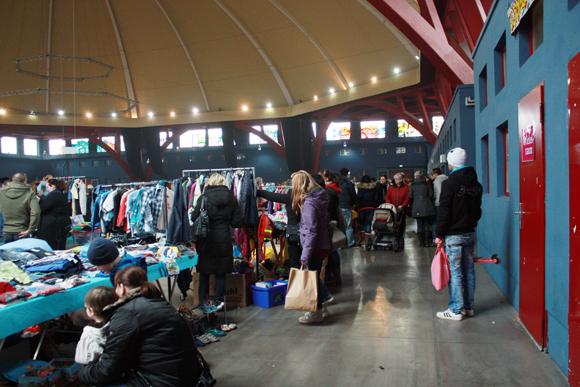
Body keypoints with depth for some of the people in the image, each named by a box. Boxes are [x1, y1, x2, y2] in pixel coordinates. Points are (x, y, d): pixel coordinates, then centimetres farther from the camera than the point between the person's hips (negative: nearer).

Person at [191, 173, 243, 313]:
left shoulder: (204, 198, -8)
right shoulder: (231, 198, -1)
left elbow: (194, 218, -6)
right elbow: (237, 222, 0)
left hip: (206, 239, -1)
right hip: (224, 239, 1)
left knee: (204, 271, 12)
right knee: (221, 272, 11)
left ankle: (203, 300, 20)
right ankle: (218, 301, 17)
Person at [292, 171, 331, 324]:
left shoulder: (308, 203, -21)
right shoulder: (319, 196, 6)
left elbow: (311, 232, -24)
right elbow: (327, 218, 17)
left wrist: (305, 255, -23)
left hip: (316, 247, -9)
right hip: (323, 244, 9)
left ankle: (317, 313, 17)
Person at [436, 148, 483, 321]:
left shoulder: (449, 183, -13)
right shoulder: (475, 183, 9)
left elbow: (444, 212, -14)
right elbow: (477, 209, 16)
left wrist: (440, 235, -8)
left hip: (454, 235, -7)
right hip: (470, 233, 7)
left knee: (454, 272, -2)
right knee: (468, 270, 13)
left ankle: (456, 310, 4)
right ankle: (468, 306, 22)